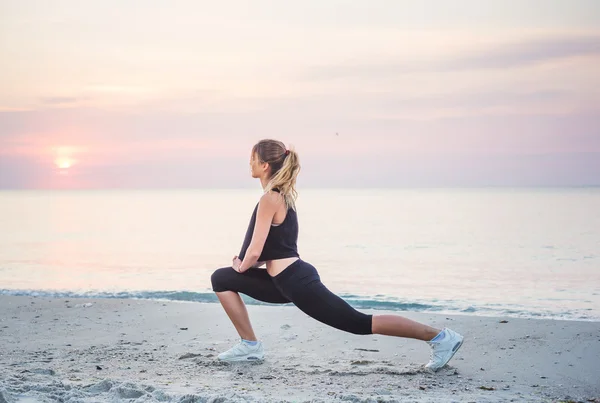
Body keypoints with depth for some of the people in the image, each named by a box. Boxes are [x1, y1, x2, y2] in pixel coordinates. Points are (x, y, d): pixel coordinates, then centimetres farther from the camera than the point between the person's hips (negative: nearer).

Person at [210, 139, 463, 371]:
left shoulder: (270, 199, -15)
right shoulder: (281, 194, 14)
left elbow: (255, 251, -17)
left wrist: (241, 267, 3)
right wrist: (243, 263, 17)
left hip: (297, 283, -10)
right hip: (288, 280, 10)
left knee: (359, 323, -7)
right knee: (221, 279, 13)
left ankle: (439, 337, -3)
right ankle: (250, 345, 14)